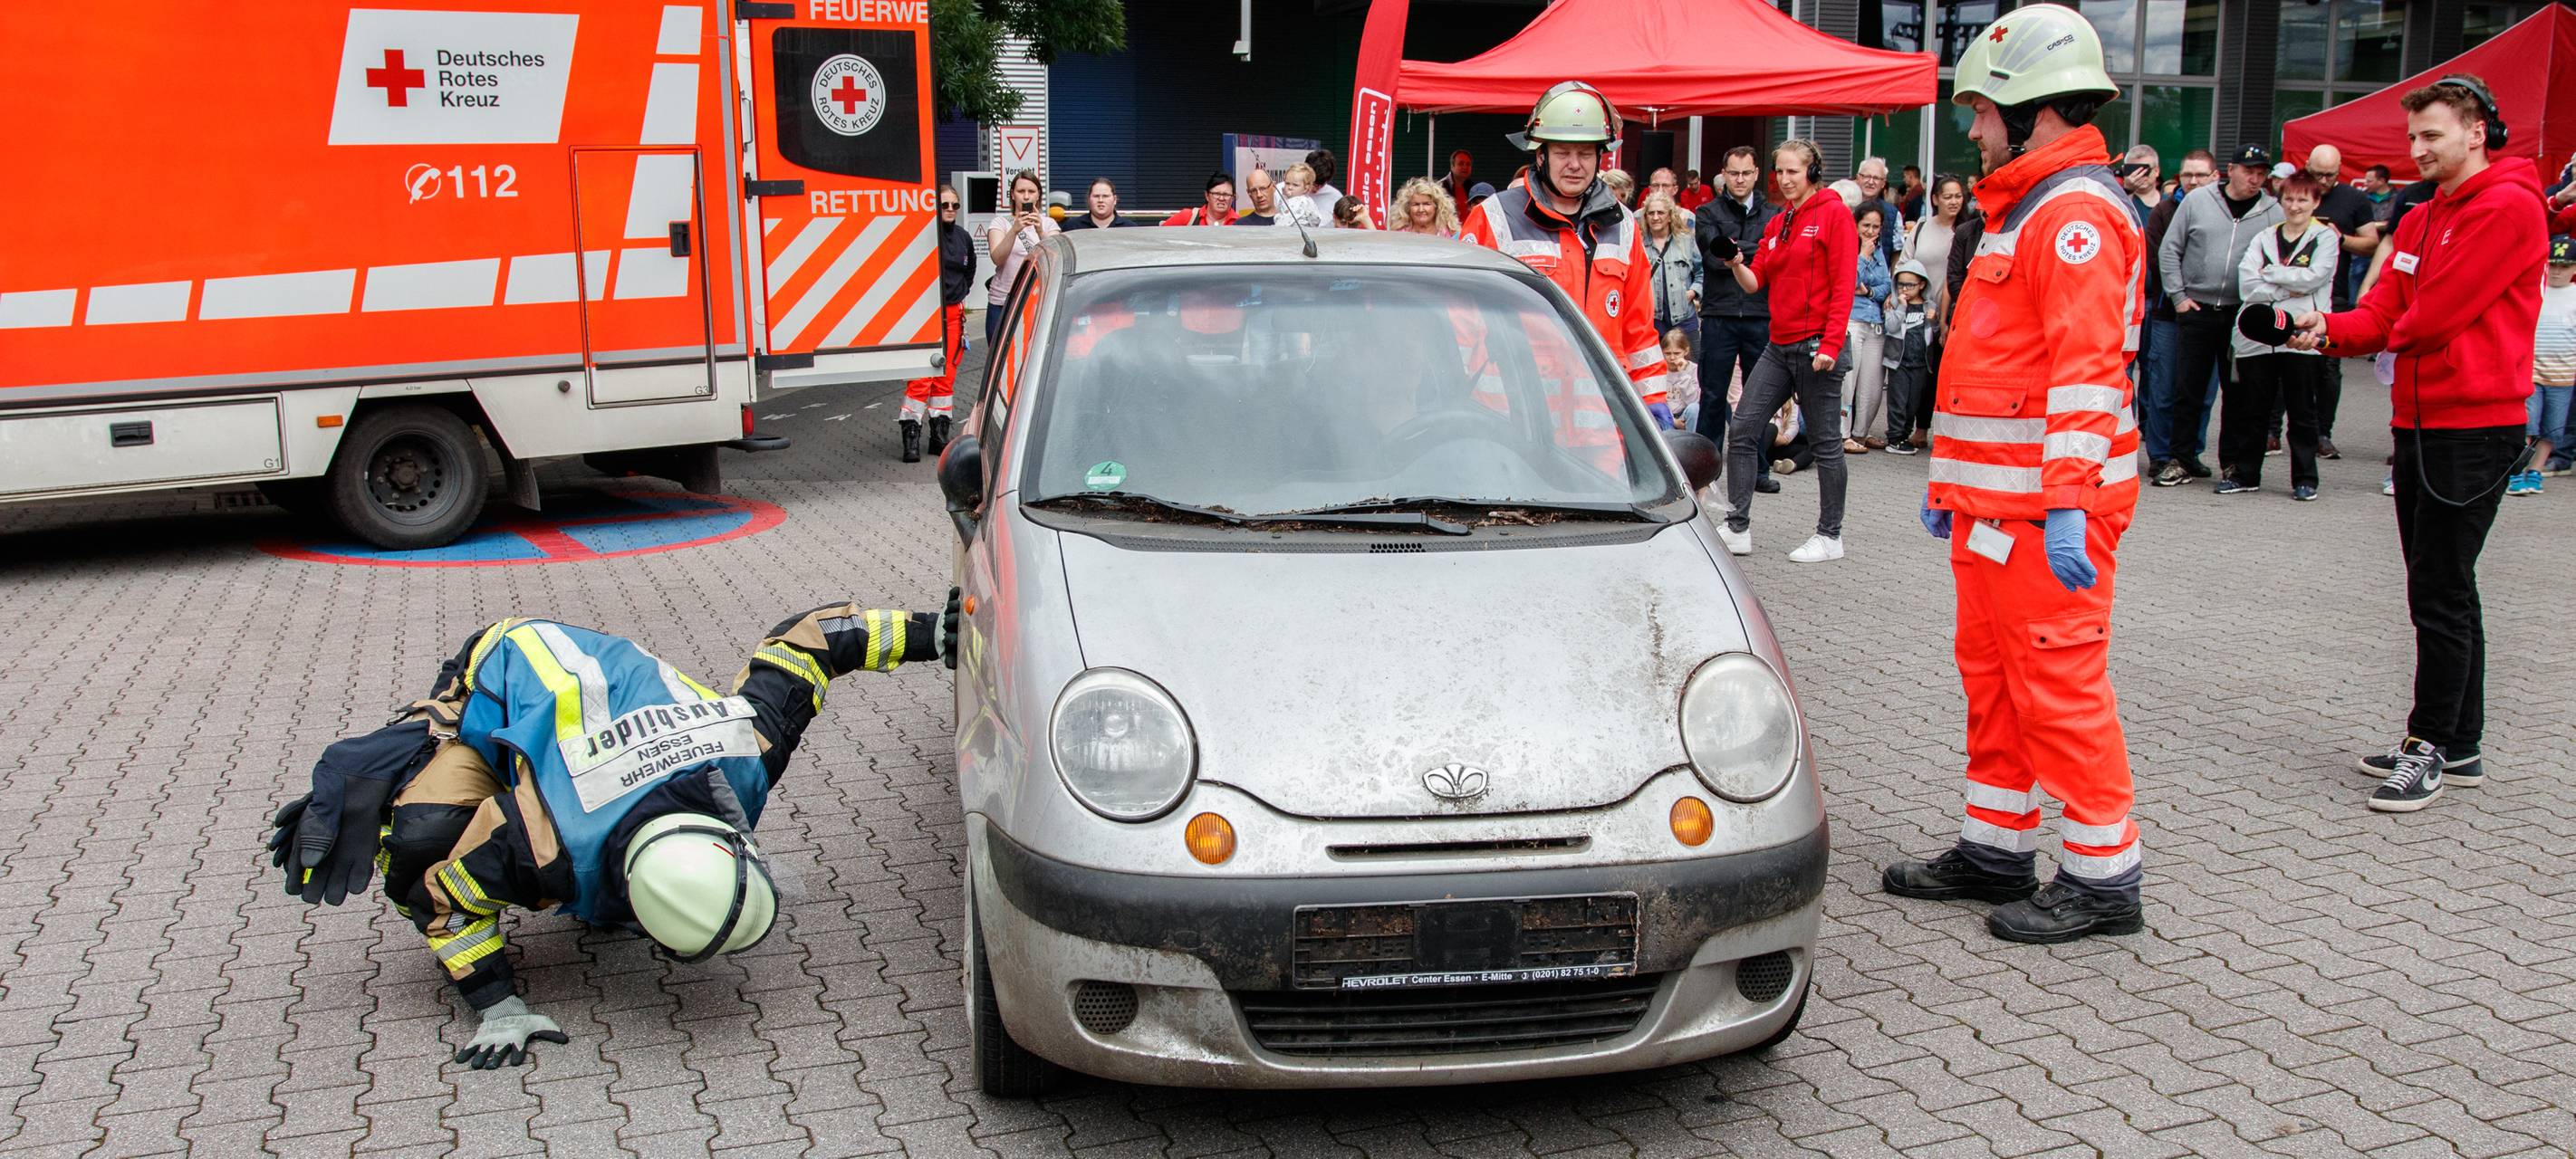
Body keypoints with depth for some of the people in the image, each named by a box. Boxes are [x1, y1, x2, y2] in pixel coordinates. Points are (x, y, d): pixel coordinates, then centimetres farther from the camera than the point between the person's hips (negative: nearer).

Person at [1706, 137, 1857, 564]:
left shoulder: (1834, 213, -6)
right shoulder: (1777, 224, 15)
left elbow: (1843, 285, -11)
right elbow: (1755, 281, 14)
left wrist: (1831, 345, -18)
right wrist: (1736, 265, -8)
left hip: (1817, 346, -7)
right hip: (1780, 345, 7)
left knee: (1824, 442, 2)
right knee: (1741, 430, 3)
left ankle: (1830, 535, 13)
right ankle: (1738, 528, 9)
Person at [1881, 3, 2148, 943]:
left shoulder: (2078, 212, -14)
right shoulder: (2020, 209, 20)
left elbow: (2088, 368, -22)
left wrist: (2068, 504, -27)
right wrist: (1949, 480, 25)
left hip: (2046, 506, -11)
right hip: (1994, 501, 11)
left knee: (2059, 682, -5)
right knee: (1992, 675, 15)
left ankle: (2102, 876, 5)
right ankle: (1997, 849, 26)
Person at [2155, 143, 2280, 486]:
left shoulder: (2273, 213, 2)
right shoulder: (2197, 200, 1)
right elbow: (2170, 250, 4)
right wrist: (2178, 296, -1)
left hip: (2242, 316, 0)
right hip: (2196, 310, 0)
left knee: (2238, 390, 6)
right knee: (2188, 387, 2)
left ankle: (2234, 461, 16)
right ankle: (2180, 459, 8)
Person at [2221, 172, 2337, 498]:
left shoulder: (2325, 237, 6)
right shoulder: (2263, 238, 13)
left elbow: (2313, 277, -11)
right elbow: (2247, 285, -2)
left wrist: (2270, 273, -4)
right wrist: (2289, 290, -10)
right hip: (2258, 337, 3)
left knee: (2302, 413, 4)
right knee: (2251, 412, 8)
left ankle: (2305, 479, 11)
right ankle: (2244, 474, 17)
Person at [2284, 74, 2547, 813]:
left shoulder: (2509, 207, -12)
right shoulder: (2419, 220, 16)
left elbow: (2434, 315, -17)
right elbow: (2386, 310, 8)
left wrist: (2398, 332, 2)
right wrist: (2330, 331, -11)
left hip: (2474, 426, -9)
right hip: (2419, 420, 9)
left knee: (2439, 592, -6)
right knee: (2442, 588, 14)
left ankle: (2430, 744, 3)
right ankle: (2459, 745, 23)